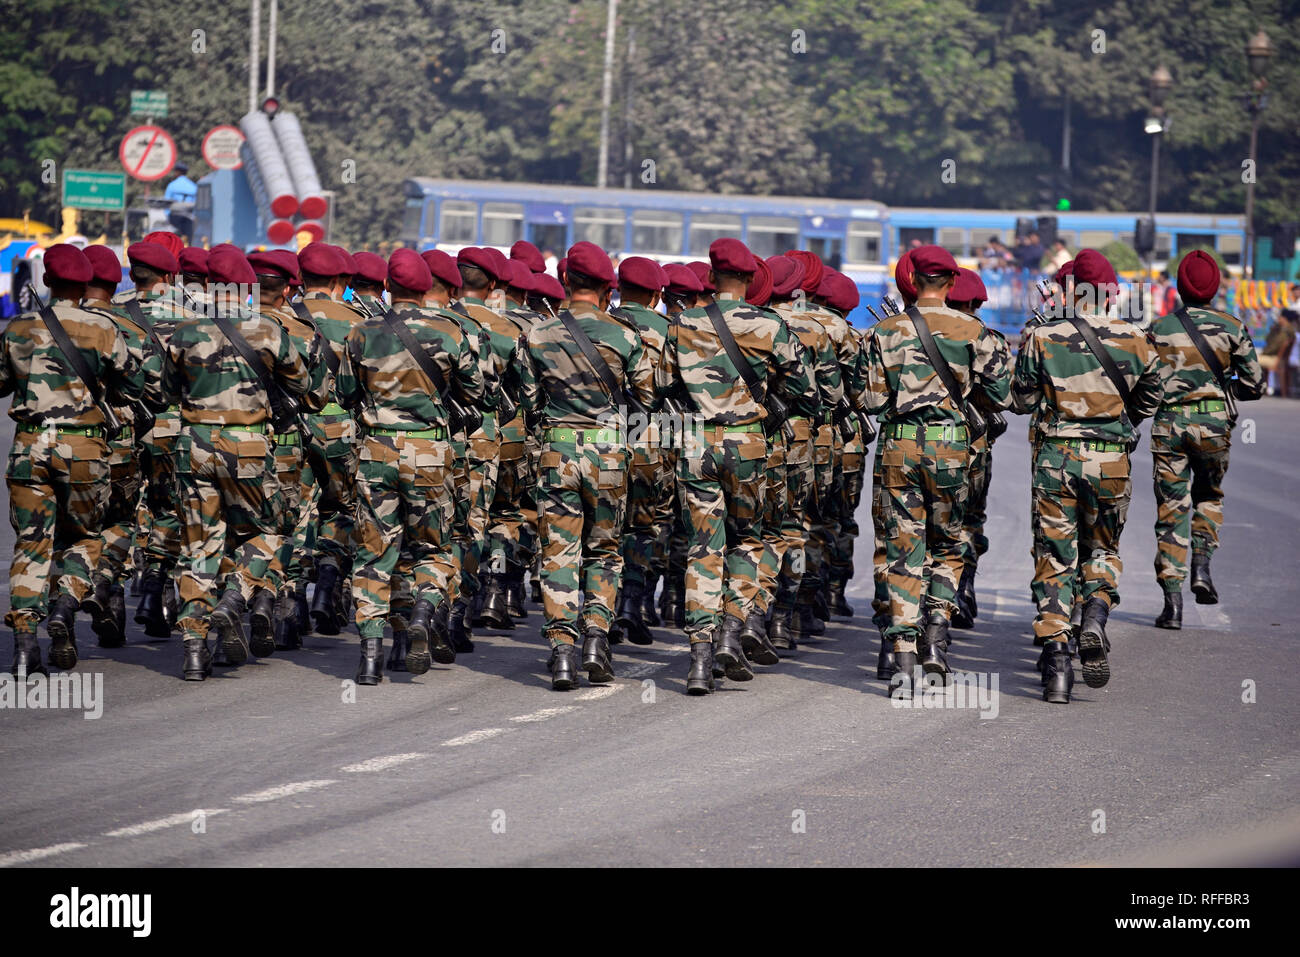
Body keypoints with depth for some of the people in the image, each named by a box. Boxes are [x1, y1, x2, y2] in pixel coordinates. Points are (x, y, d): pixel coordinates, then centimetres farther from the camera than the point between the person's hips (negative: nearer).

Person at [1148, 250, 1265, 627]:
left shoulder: (1159, 330, 2)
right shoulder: (1232, 328, 1)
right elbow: (1254, 386, 3)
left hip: (1168, 424, 0)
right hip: (1213, 424, 0)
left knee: (1171, 511, 3)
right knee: (1208, 496, 24)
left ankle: (1172, 599, -5)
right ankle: (1201, 568, 4)